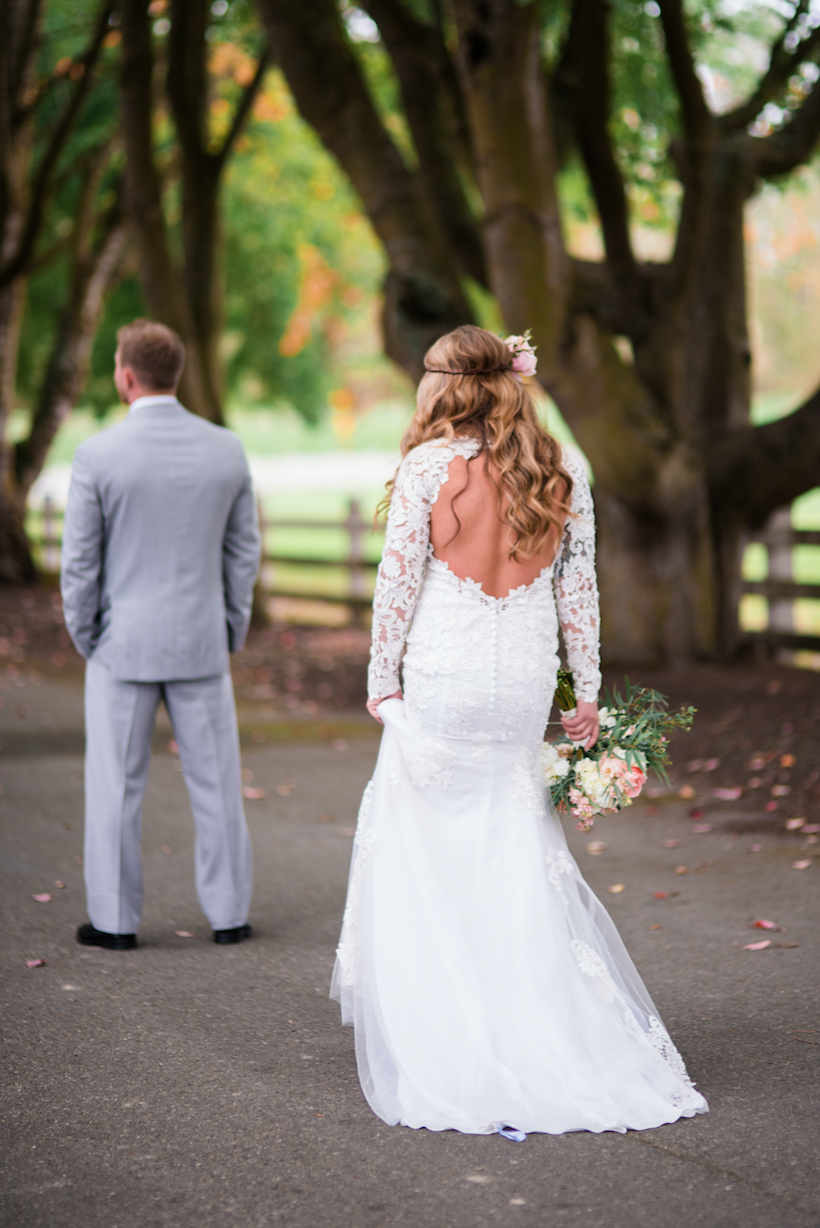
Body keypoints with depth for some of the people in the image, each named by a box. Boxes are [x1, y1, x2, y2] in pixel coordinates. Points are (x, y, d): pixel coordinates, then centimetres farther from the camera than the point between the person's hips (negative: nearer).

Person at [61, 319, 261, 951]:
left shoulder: (98, 455, -12)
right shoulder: (228, 448, -3)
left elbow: (80, 561, -8)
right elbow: (244, 550, 3)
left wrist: (85, 638, 6)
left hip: (124, 643, -2)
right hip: (201, 641, 2)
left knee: (117, 785, 7)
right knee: (217, 780, 10)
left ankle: (116, 920, 13)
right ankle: (230, 914, 17)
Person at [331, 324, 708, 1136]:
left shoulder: (428, 465, -8)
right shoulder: (563, 472, 4)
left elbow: (398, 581, -6)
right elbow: (579, 587, 6)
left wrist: (381, 678, 4)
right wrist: (587, 691, 11)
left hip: (443, 682, -4)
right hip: (526, 685, 4)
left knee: (418, 849, 7)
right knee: (519, 851, 13)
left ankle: (431, 1042, 10)